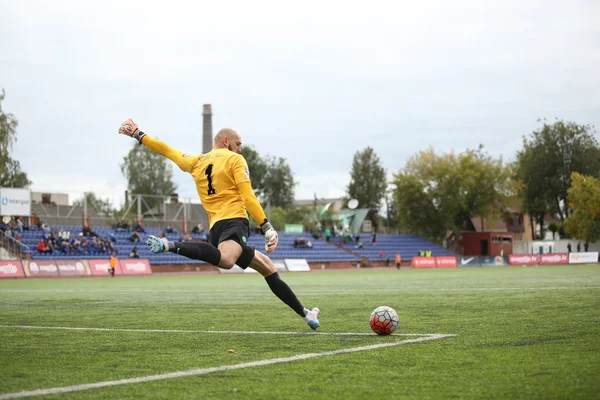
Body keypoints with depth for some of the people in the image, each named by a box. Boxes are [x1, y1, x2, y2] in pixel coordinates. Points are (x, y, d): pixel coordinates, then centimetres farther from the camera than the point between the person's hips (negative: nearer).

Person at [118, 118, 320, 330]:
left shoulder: (196, 162, 22)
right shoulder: (235, 160, 6)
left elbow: (166, 150, 33)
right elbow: (248, 197, -5)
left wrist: (138, 134, 47)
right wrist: (267, 227, -6)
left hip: (216, 228, 8)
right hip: (234, 220, -8)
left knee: (268, 268, 17)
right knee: (225, 260, -40)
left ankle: (305, 314, 19)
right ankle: (171, 245, -44)